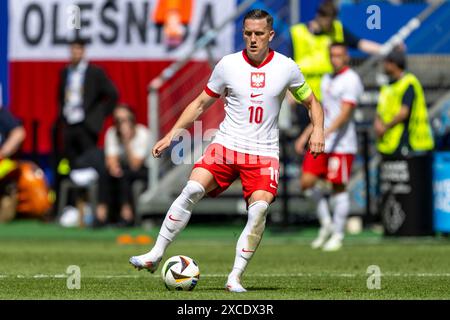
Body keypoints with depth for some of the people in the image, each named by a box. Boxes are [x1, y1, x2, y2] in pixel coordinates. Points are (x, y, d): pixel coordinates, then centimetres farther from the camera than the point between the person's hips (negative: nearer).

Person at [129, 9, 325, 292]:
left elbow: (312, 102, 14)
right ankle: (156, 255, -14)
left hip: (264, 153, 0)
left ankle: (236, 277, -13)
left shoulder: (286, 68, 1)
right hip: (226, 145, 0)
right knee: (192, 189, -21)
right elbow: (201, 104, 12)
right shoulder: (228, 65, 2)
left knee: (259, 207, -22)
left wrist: (318, 130, -5)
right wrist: (172, 135, 4)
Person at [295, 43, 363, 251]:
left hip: (342, 144, -8)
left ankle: (337, 235, 7)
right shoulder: (327, 79, 18)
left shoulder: (351, 80, -9)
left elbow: (345, 113, -18)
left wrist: (325, 133, -28)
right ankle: (326, 224, 15)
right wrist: (305, 135, 23)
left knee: (339, 188, -3)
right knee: (307, 183, -1)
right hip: (321, 142, 8)